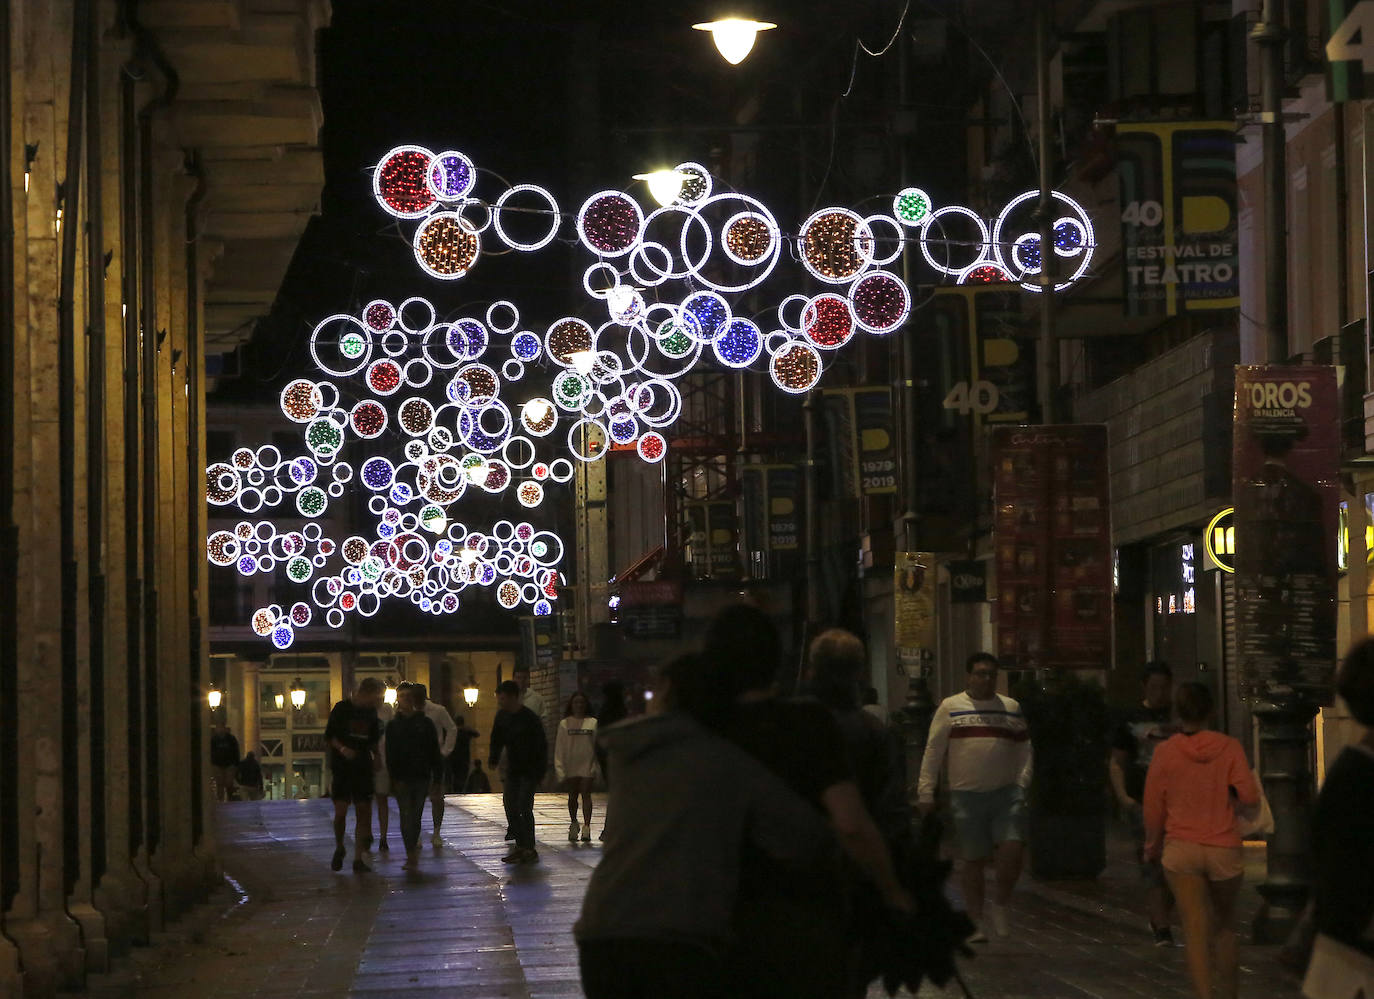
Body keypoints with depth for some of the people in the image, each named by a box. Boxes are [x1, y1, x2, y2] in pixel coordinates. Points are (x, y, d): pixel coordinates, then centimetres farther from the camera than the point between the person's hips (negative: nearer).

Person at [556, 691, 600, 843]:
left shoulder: (593, 723, 3)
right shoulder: (565, 724, 4)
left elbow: (597, 745, 4)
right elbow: (559, 747, 3)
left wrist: (596, 766, -2)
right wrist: (559, 768, -3)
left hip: (587, 764, -1)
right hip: (571, 765, 1)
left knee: (586, 795, -5)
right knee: (572, 795, 9)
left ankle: (586, 826, -6)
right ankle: (574, 823, 26)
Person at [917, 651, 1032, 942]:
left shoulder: (1011, 708, 12)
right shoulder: (950, 708, 4)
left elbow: (1024, 751, 15)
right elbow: (933, 751, 3)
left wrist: (1022, 784, 2)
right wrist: (926, 792, -2)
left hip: (1006, 793, 1)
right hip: (967, 795, -1)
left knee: (1012, 849, -16)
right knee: (974, 861, 3)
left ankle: (998, 907, 6)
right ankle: (975, 922, 13)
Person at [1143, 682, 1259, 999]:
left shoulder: (1165, 752, -4)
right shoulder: (1229, 747, -5)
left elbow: (1153, 809, 0)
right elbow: (1249, 795, -13)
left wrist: (1153, 846, 16)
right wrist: (1228, 795, 10)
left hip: (1181, 850, -1)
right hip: (1224, 849, 1)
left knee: (1195, 931, -3)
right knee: (1224, 926, 20)